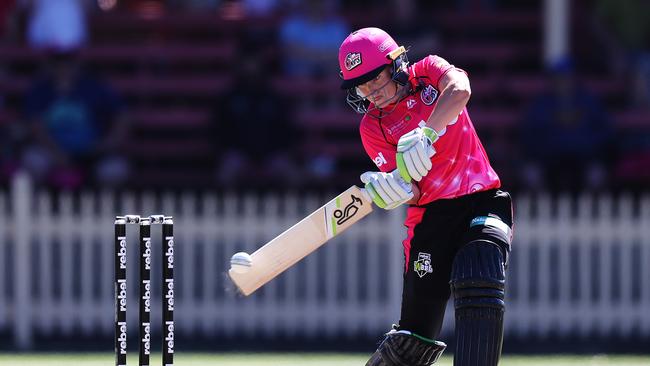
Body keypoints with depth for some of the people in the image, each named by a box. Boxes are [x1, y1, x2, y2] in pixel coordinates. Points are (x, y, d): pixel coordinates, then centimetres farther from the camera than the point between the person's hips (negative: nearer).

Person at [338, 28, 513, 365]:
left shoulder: (428, 72, 2)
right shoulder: (373, 127, 2)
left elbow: (459, 90, -23)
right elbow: (412, 192, -7)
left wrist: (425, 136, -36)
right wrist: (393, 188, -31)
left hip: (483, 201, -1)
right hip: (430, 214, 1)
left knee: (478, 282, -29)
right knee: (414, 338, -4)